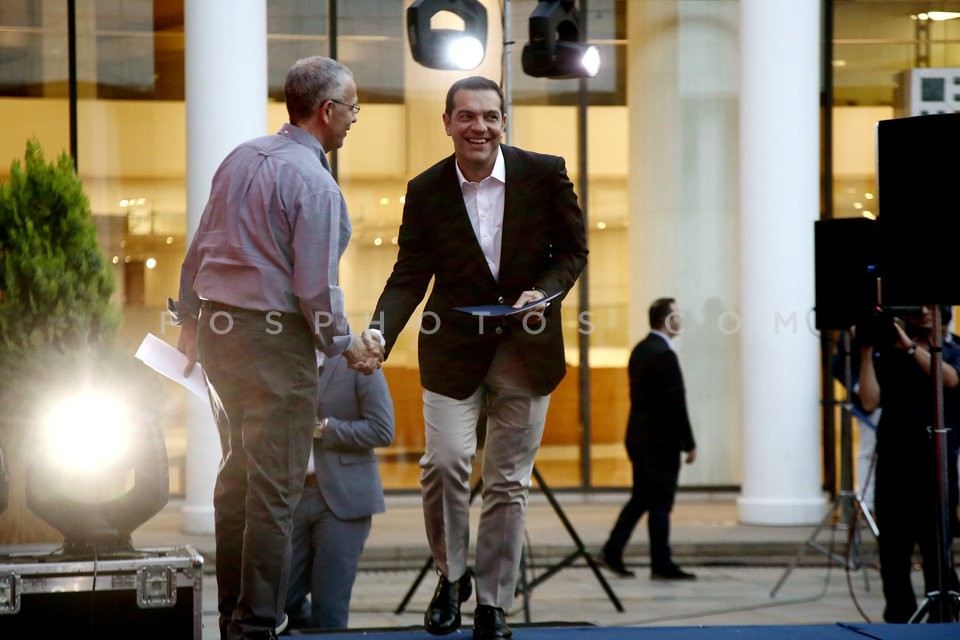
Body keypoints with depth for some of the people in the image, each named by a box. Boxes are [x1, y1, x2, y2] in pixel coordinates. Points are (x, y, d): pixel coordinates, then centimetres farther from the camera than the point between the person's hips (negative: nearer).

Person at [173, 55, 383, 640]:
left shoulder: (241, 158, 8)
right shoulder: (313, 184, -15)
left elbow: (200, 248, 14)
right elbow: (315, 287, -16)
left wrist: (190, 319, 24)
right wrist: (347, 345, -1)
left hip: (215, 329, 9)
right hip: (273, 338, -8)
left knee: (238, 470, 19)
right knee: (274, 485, -3)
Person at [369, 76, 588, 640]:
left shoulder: (546, 174, -4)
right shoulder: (426, 190, -2)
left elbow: (573, 250, 5)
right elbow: (409, 277, 0)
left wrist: (545, 292, -14)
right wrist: (378, 338, -15)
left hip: (526, 350, 0)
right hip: (453, 348, 0)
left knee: (509, 481, 4)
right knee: (445, 461, -15)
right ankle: (451, 576, 9)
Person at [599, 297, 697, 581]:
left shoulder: (640, 350, 11)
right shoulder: (663, 355, -18)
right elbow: (675, 403, -19)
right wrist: (689, 444, -13)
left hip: (639, 437, 9)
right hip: (660, 440, -9)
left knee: (641, 498, 15)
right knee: (660, 503, -3)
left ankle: (612, 551, 11)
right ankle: (662, 565, 2)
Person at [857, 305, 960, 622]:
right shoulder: (887, 356, 7)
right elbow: (870, 401, -6)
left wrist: (909, 346, -18)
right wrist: (866, 352, -10)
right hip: (894, 465, 1)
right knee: (893, 554, 3)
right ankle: (899, 623, 12)